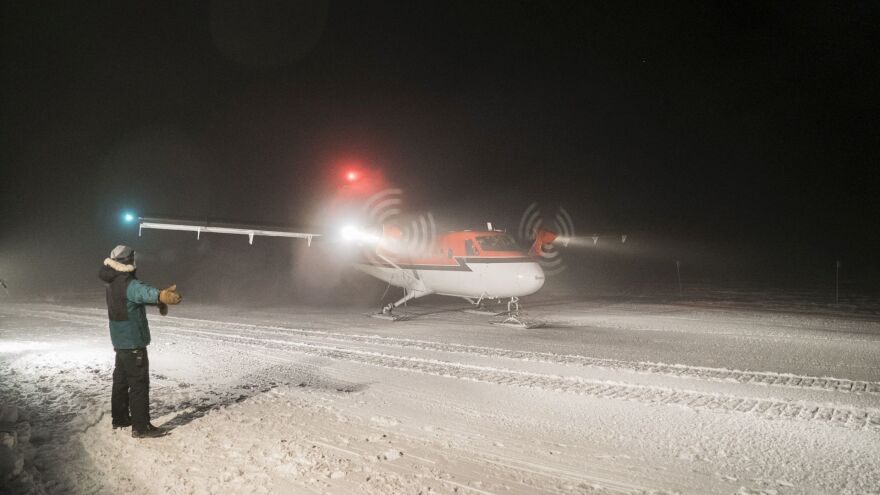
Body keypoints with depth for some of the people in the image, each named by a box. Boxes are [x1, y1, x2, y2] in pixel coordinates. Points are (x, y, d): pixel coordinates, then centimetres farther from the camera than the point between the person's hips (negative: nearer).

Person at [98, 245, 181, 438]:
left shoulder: (112, 282, 6)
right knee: (139, 383, -6)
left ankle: (120, 419, 31)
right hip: (133, 341, -10)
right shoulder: (128, 284, -24)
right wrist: (161, 296, -66)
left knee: (121, 379, 19)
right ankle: (141, 427, -3)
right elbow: (144, 292, -47)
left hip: (120, 340, 10)